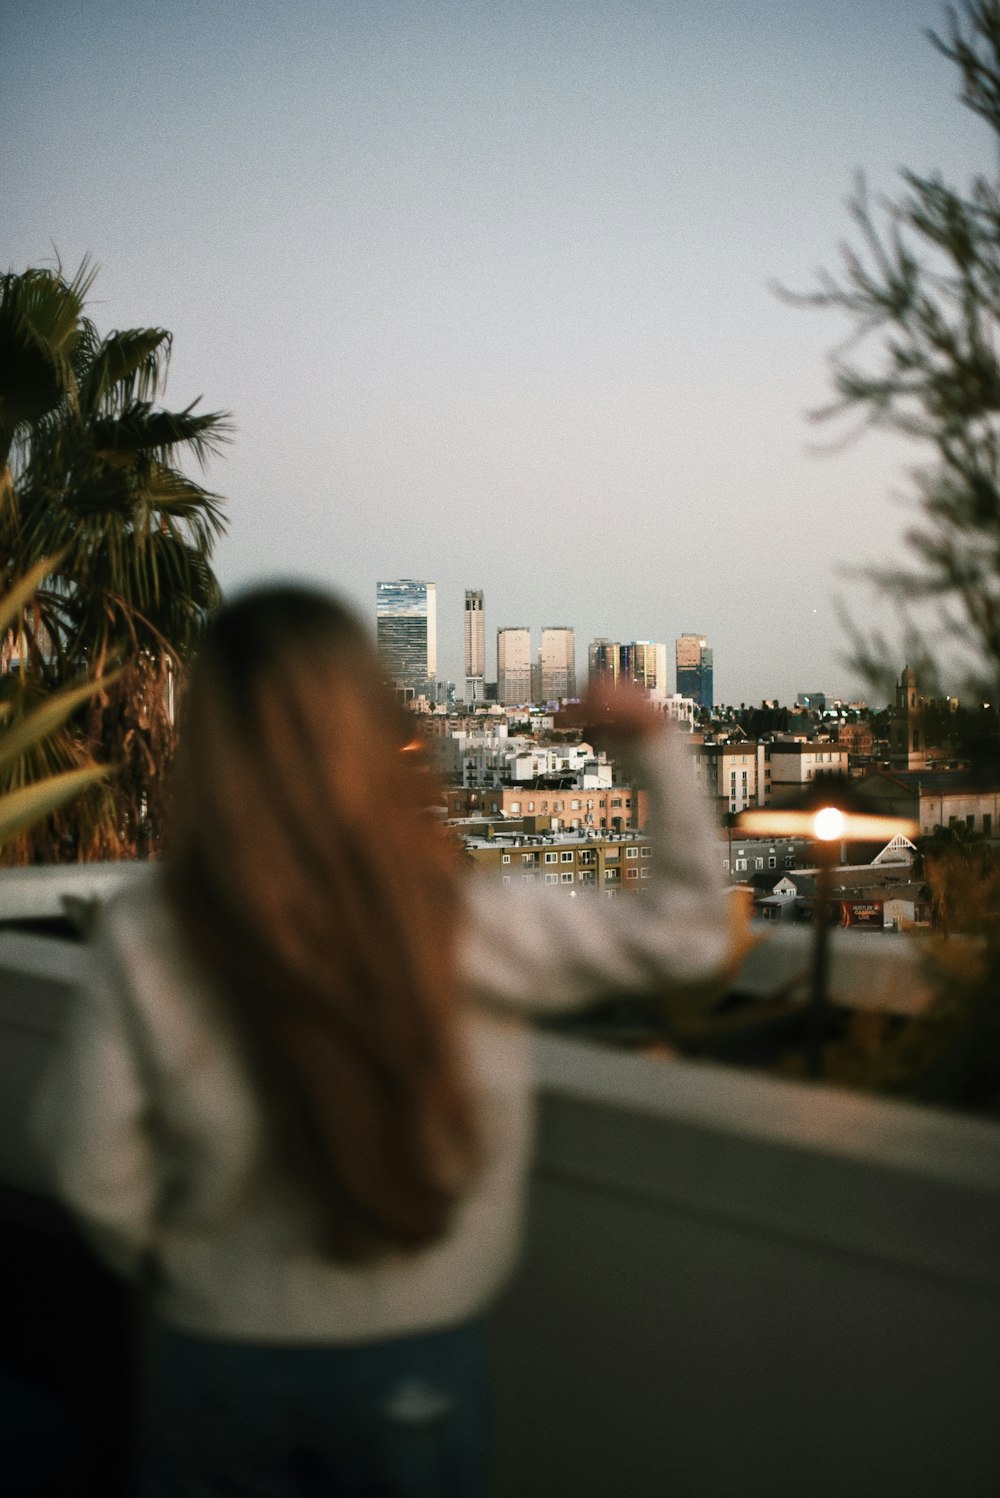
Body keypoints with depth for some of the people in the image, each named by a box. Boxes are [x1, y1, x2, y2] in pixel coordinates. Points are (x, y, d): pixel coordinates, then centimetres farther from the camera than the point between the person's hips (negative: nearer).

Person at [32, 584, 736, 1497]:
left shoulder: (145, 938, -19)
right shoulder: (466, 928, -20)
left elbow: (93, 1162, -10)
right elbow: (690, 932, -9)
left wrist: (162, 1260, 10)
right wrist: (655, 744, 1)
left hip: (219, 1353, 1)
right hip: (412, 1362, 0)